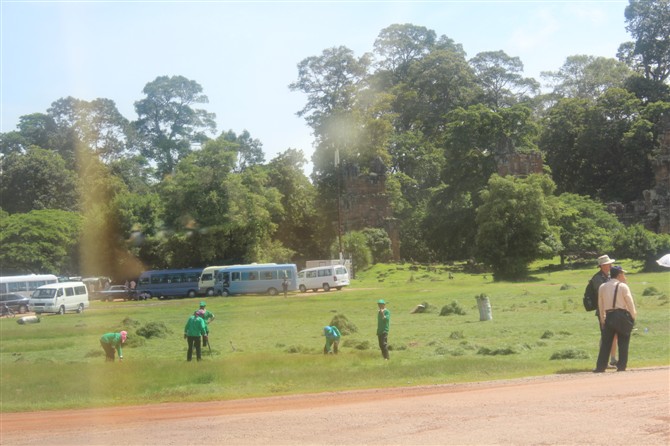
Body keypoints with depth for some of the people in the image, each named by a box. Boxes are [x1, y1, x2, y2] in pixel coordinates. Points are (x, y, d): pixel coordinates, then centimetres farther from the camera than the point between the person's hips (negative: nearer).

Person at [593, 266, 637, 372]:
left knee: (606, 342, 7)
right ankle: (621, 365, 3)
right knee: (623, 342, 5)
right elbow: (630, 303, -6)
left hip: (608, 316, 4)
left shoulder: (602, 287, 11)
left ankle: (600, 366, 3)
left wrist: (602, 319, 17)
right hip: (622, 316, -4)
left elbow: (600, 305, 12)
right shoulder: (623, 286, -4)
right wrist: (633, 317, 4)